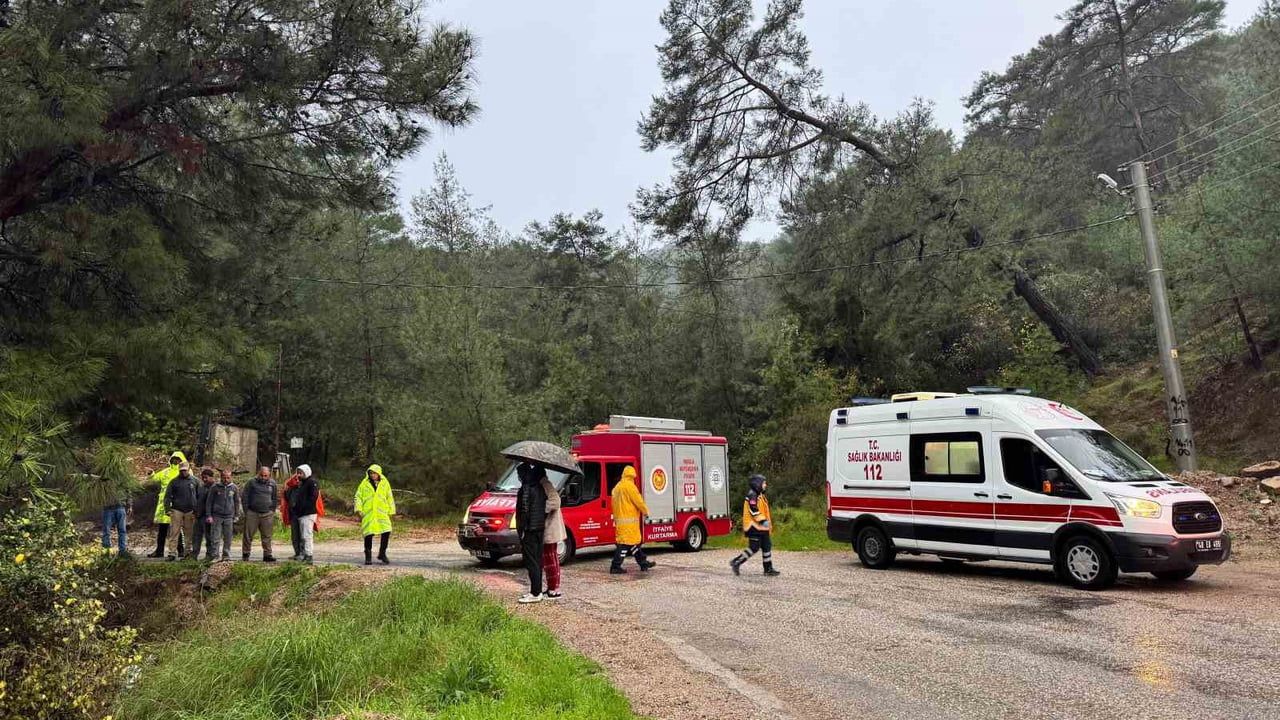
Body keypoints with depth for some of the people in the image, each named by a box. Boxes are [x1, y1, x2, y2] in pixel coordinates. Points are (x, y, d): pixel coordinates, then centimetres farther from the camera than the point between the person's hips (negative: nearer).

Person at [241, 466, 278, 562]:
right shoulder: (251, 483, 0)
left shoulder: (272, 484, 9)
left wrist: (272, 511, 8)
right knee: (248, 535, 4)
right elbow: (244, 497, 2)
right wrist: (246, 511, -2)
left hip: (267, 514, 2)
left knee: (267, 536, 4)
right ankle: (245, 554, 15)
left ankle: (267, 555, 8)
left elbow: (275, 499, 16)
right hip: (252, 513, -2)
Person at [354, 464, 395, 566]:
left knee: (386, 532, -9)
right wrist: (358, 509, -5)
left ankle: (382, 553, 11)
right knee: (368, 534, -2)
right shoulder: (364, 483, 4)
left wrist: (391, 511, 10)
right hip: (368, 513, -1)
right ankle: (368, 557, 14)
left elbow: (389, 498, 13)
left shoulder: (385, 483, 7)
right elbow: (358, 496, 7)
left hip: (382, 512, 1)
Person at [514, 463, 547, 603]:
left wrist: (521, 530, -14)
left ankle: (535, 594, -4)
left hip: (530, 530, -9)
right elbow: (545, 507, 15)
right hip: (540, 528, 9)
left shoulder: (526, 489, -14)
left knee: (531, 563, -5)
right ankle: (537, 591, 20)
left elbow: (524, 511, -17)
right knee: (537, 561, 14)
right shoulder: (540, 487, 13)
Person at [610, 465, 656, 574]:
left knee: (634, 541, 15)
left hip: (620, 519, 10)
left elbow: (615, 504, 18)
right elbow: (638, 501, -11)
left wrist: (616, 518, 21)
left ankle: (643, 562, 23)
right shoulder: (630, 485, -11)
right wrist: (645, 511, 5)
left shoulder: (617, 487, 17)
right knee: (625, 542, -7)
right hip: (629, 519, -10)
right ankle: (616, 566, -8)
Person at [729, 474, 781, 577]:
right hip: (754, 527, -10)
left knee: (767, 547, 8)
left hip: (761, 527, 10)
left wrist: (768, 523, 25)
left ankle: (768, 569, 13)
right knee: (754, 548, -9)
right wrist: (763, 521, -27)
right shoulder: (752, 495, -15)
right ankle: (736, 562, 1)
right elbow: (753, 510, -23)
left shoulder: (759, 495, 18)